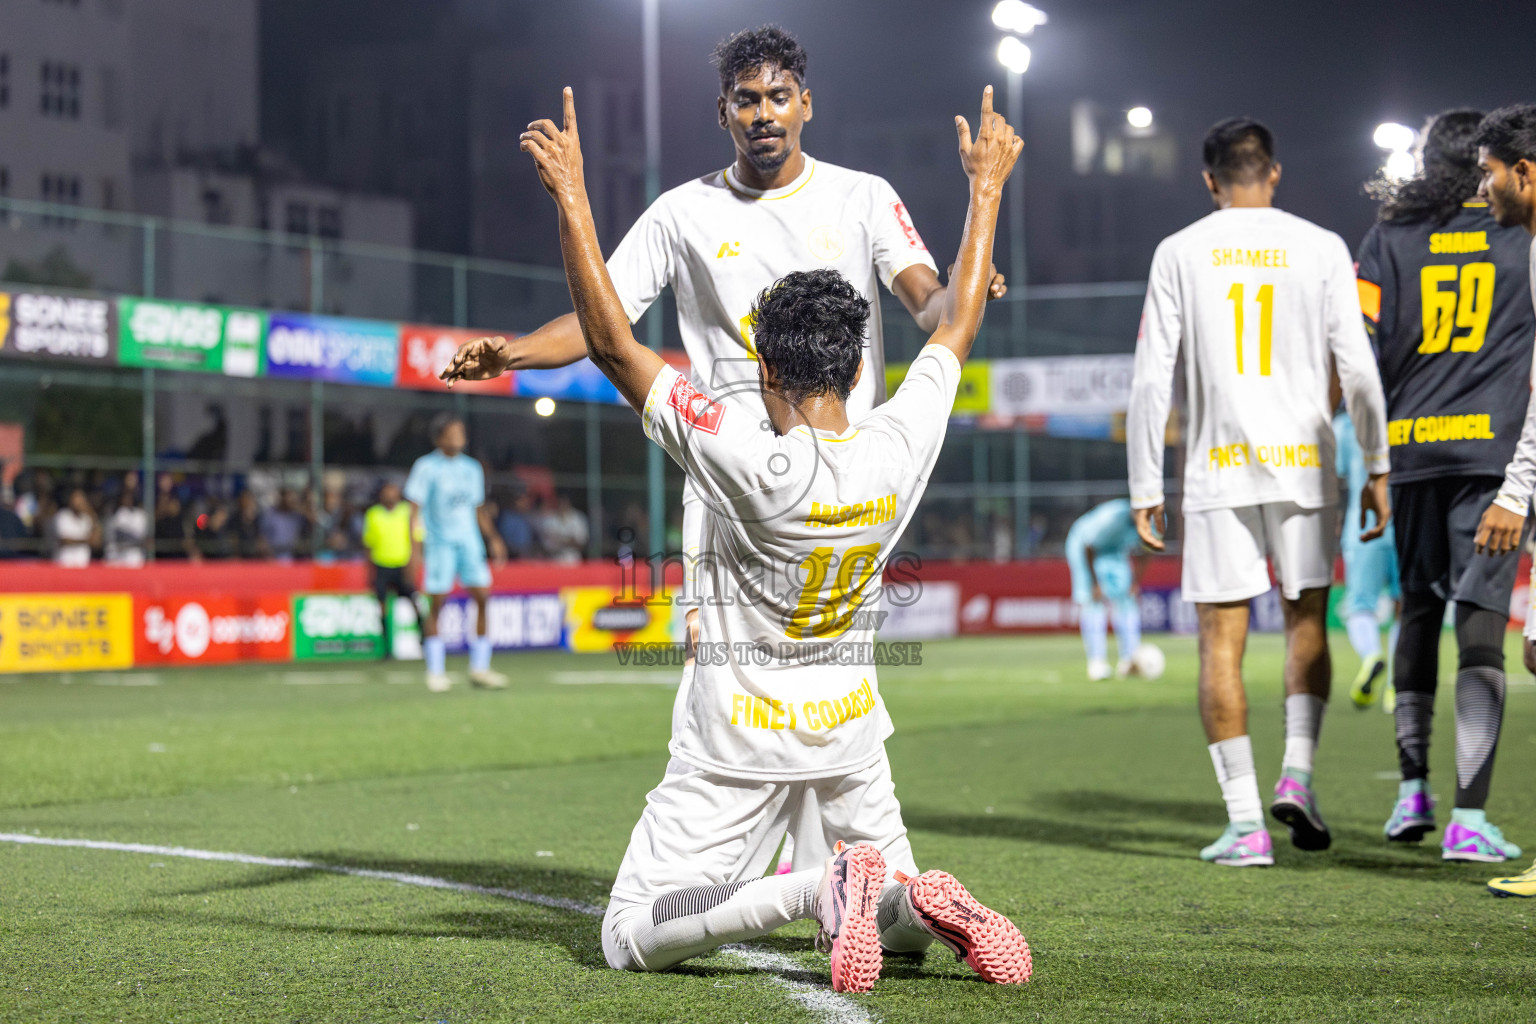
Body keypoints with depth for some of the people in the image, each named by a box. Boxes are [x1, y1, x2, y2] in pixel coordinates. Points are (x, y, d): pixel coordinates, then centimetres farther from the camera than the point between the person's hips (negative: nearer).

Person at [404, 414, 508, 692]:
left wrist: (493, 539, 15)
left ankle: (479, 668, 3)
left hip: (470, 541, 5)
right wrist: (415, 545, -13)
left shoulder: (472, 469, 14)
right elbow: (415, 507, -4)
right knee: (436, 603, -5)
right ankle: (435, 672, 4)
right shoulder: (426, 467, -2)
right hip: (439, 542, -4)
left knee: (482, 597, -5)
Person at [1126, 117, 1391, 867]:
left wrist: (1144, 488, 4)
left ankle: (1244, 822, -1)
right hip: (1304, 466, 1)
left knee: (1222, 641, 2)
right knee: (1306, 622, 16)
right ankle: (1297, 771, -2)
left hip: (1217, 471, -1)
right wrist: (1377, 468, 8)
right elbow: (1356, 367, -1)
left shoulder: (1179, 253, 3)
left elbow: (1151, 378, -1)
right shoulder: (1320, 249, 3)